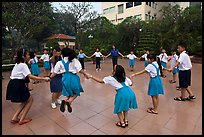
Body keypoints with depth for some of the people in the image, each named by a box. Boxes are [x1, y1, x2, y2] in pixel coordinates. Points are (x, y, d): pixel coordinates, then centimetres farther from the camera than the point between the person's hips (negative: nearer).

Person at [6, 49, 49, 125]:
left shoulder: (17, 64, 15)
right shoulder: (23, 65, -14)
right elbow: (30, 76, -24)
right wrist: (43, 79, -26)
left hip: (13, 84, 9)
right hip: (18, 85, -9)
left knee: (25, 101, 18)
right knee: (30, 100, 5)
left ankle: (14, 118, 16)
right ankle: (21, 120, 7)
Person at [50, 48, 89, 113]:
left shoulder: (60, 62, 2)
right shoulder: (74, 60, -3)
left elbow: (55, 72, 6)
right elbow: (79, 69, -7)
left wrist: (50, 77, 21)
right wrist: (85, 74, 8)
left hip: (65, 78, 3)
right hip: (73, 77, -2)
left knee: (69, 94, 21)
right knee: (76, 92, 16)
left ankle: (65, 101, -9)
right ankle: (69, 102, -10)